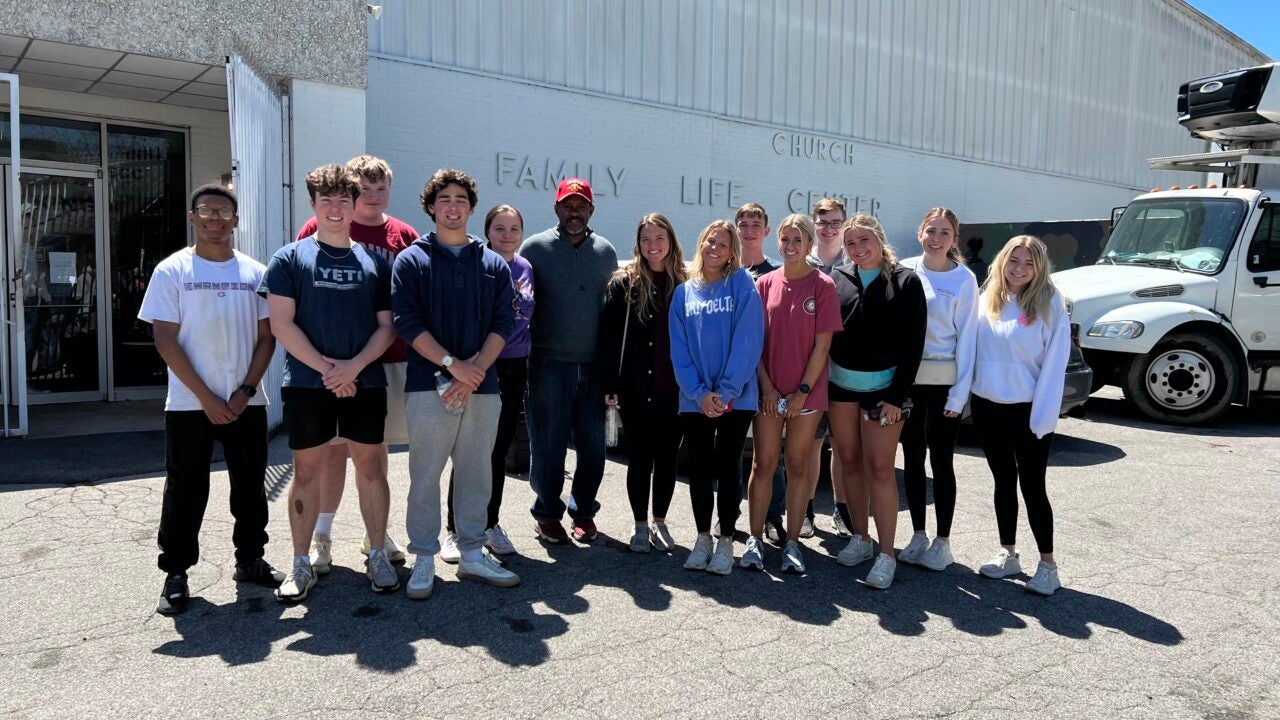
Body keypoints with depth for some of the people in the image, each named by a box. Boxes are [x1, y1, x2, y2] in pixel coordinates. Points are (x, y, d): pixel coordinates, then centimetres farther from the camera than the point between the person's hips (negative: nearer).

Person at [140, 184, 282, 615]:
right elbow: (166, 341, -6)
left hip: (246, 402, 2)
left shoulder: (254, 273, 5)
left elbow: (266, 337, 5)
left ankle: (250, 560, 25)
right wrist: (207, 398, -12)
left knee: (250, 486, 10)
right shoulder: (172, 271, -1)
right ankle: (175, 574, 16)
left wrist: (246, 390, -7)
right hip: (189, 405, -2)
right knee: (185, 491, 5)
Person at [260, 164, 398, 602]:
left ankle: (378, 557, 17)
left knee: (370, 468, 5)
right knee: (307, 471, 5)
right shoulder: (290, 258, 4)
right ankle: (301, 565, 16)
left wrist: (354, 366, -10)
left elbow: (386, 326, 6)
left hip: (365, 382, 2)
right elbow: (281, 324, -3)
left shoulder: (374, 263, 10)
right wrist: (326, 368, -12)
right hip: (307, 384, -1)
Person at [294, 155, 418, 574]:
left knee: (376, 446, 12)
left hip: (389, 358, 2)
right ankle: (322, 536, 18)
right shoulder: (319, 229, 0)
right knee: (333, 446, 4)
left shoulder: (404, 236, 6)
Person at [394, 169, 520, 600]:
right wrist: (453, 363, -16)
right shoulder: (412, 261, 4)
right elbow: (406, 321, -6)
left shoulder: (494, 264, 12)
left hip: (482, 386, 3)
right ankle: (424, 560, 14)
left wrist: (476, 369, -11)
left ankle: (472, 554, 22)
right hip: (429, 385, -3)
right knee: (425, 475, 2)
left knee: (476, 475, 10)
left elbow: (504, 321, 5)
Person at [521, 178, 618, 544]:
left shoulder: (606, 251, 11)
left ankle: (583, 511, 25)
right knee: (548, 445, 4)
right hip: (550, 365, -3)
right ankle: (548, 513, 20)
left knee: (593, 446, 8)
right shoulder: (535, 247, 2)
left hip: (593, 366, 3)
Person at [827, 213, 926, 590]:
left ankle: (886, 554, 3)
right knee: (850, 462, 10)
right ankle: (860, 538, 24)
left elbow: (913, 344, -7)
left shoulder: (905, 282, -4)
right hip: (841, 383, 4)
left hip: (883, 386, -3)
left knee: (880, 468, -4)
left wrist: (897, 396, -12)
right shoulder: (838, 279, 4)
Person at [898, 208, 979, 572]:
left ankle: (942, 541, 16)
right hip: (907, 376, 3)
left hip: (944, 381, -3)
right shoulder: (904, 271, 3)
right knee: (912, 458, 9)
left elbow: (967, 337, -4)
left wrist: (960, 392, -9)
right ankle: (918, 535, 22)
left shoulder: (964, 279, -3)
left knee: (941, 460, 4)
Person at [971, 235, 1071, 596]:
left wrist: (1044, 416, -14)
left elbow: (1054, 363, -10)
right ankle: (1007, 553, 25)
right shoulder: (987, 300, 5)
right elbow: (974, 349, 7)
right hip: (988, 406, 4)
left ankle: (1047, 564, 12)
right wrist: (966, 393, -1)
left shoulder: (1049, 305, -6)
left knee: (1031, 485, 0)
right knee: (1003, 481, 13)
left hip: (1029, 409, -4)